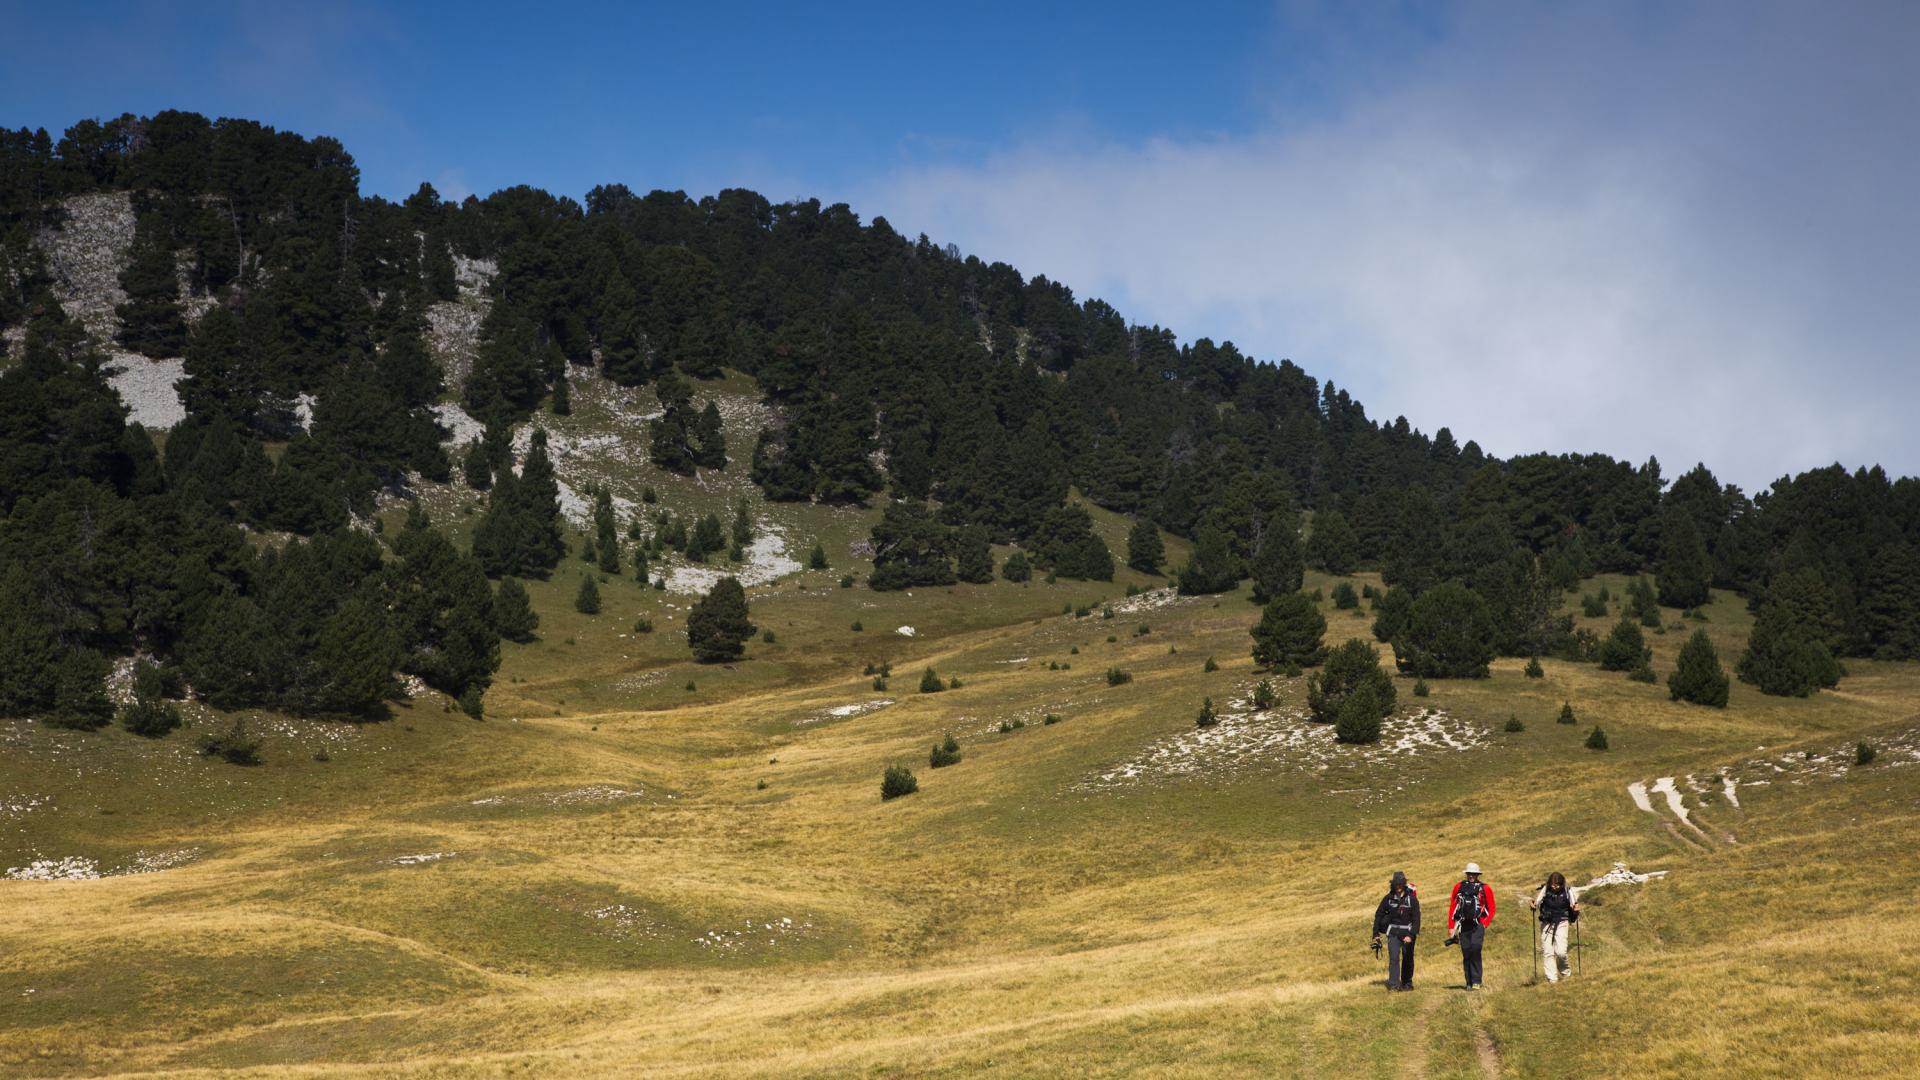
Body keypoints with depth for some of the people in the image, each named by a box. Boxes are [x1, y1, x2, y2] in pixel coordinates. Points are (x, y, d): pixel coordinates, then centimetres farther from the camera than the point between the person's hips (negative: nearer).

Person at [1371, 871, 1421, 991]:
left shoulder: (1412, 899, -6)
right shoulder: (1388, 898, 1)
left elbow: (1416, 918, -9)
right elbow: (1378, 915, 9)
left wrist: (1411, 935, -19)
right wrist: (1376, 933, 7)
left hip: (1407, 932, 0)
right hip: (1393, 932, 1)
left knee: (1407, 959, 9)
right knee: (1394, 957, -13)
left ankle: (1407, 983, 25)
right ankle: (1393, 984, -18)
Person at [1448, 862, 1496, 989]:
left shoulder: (1484, 889, 3)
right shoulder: (1459, 887, 9)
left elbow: (1491, 909, 7)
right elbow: (1452, 907, 12)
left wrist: (1485, 924, -5)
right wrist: (1451, 926, 9)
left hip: (1477, 925, -3)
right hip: (1463, 925, 3)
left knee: (1475, 948, -21)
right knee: (1466, 953, 3)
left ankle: (1476, 981, -17)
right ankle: (1469, 982, 11)